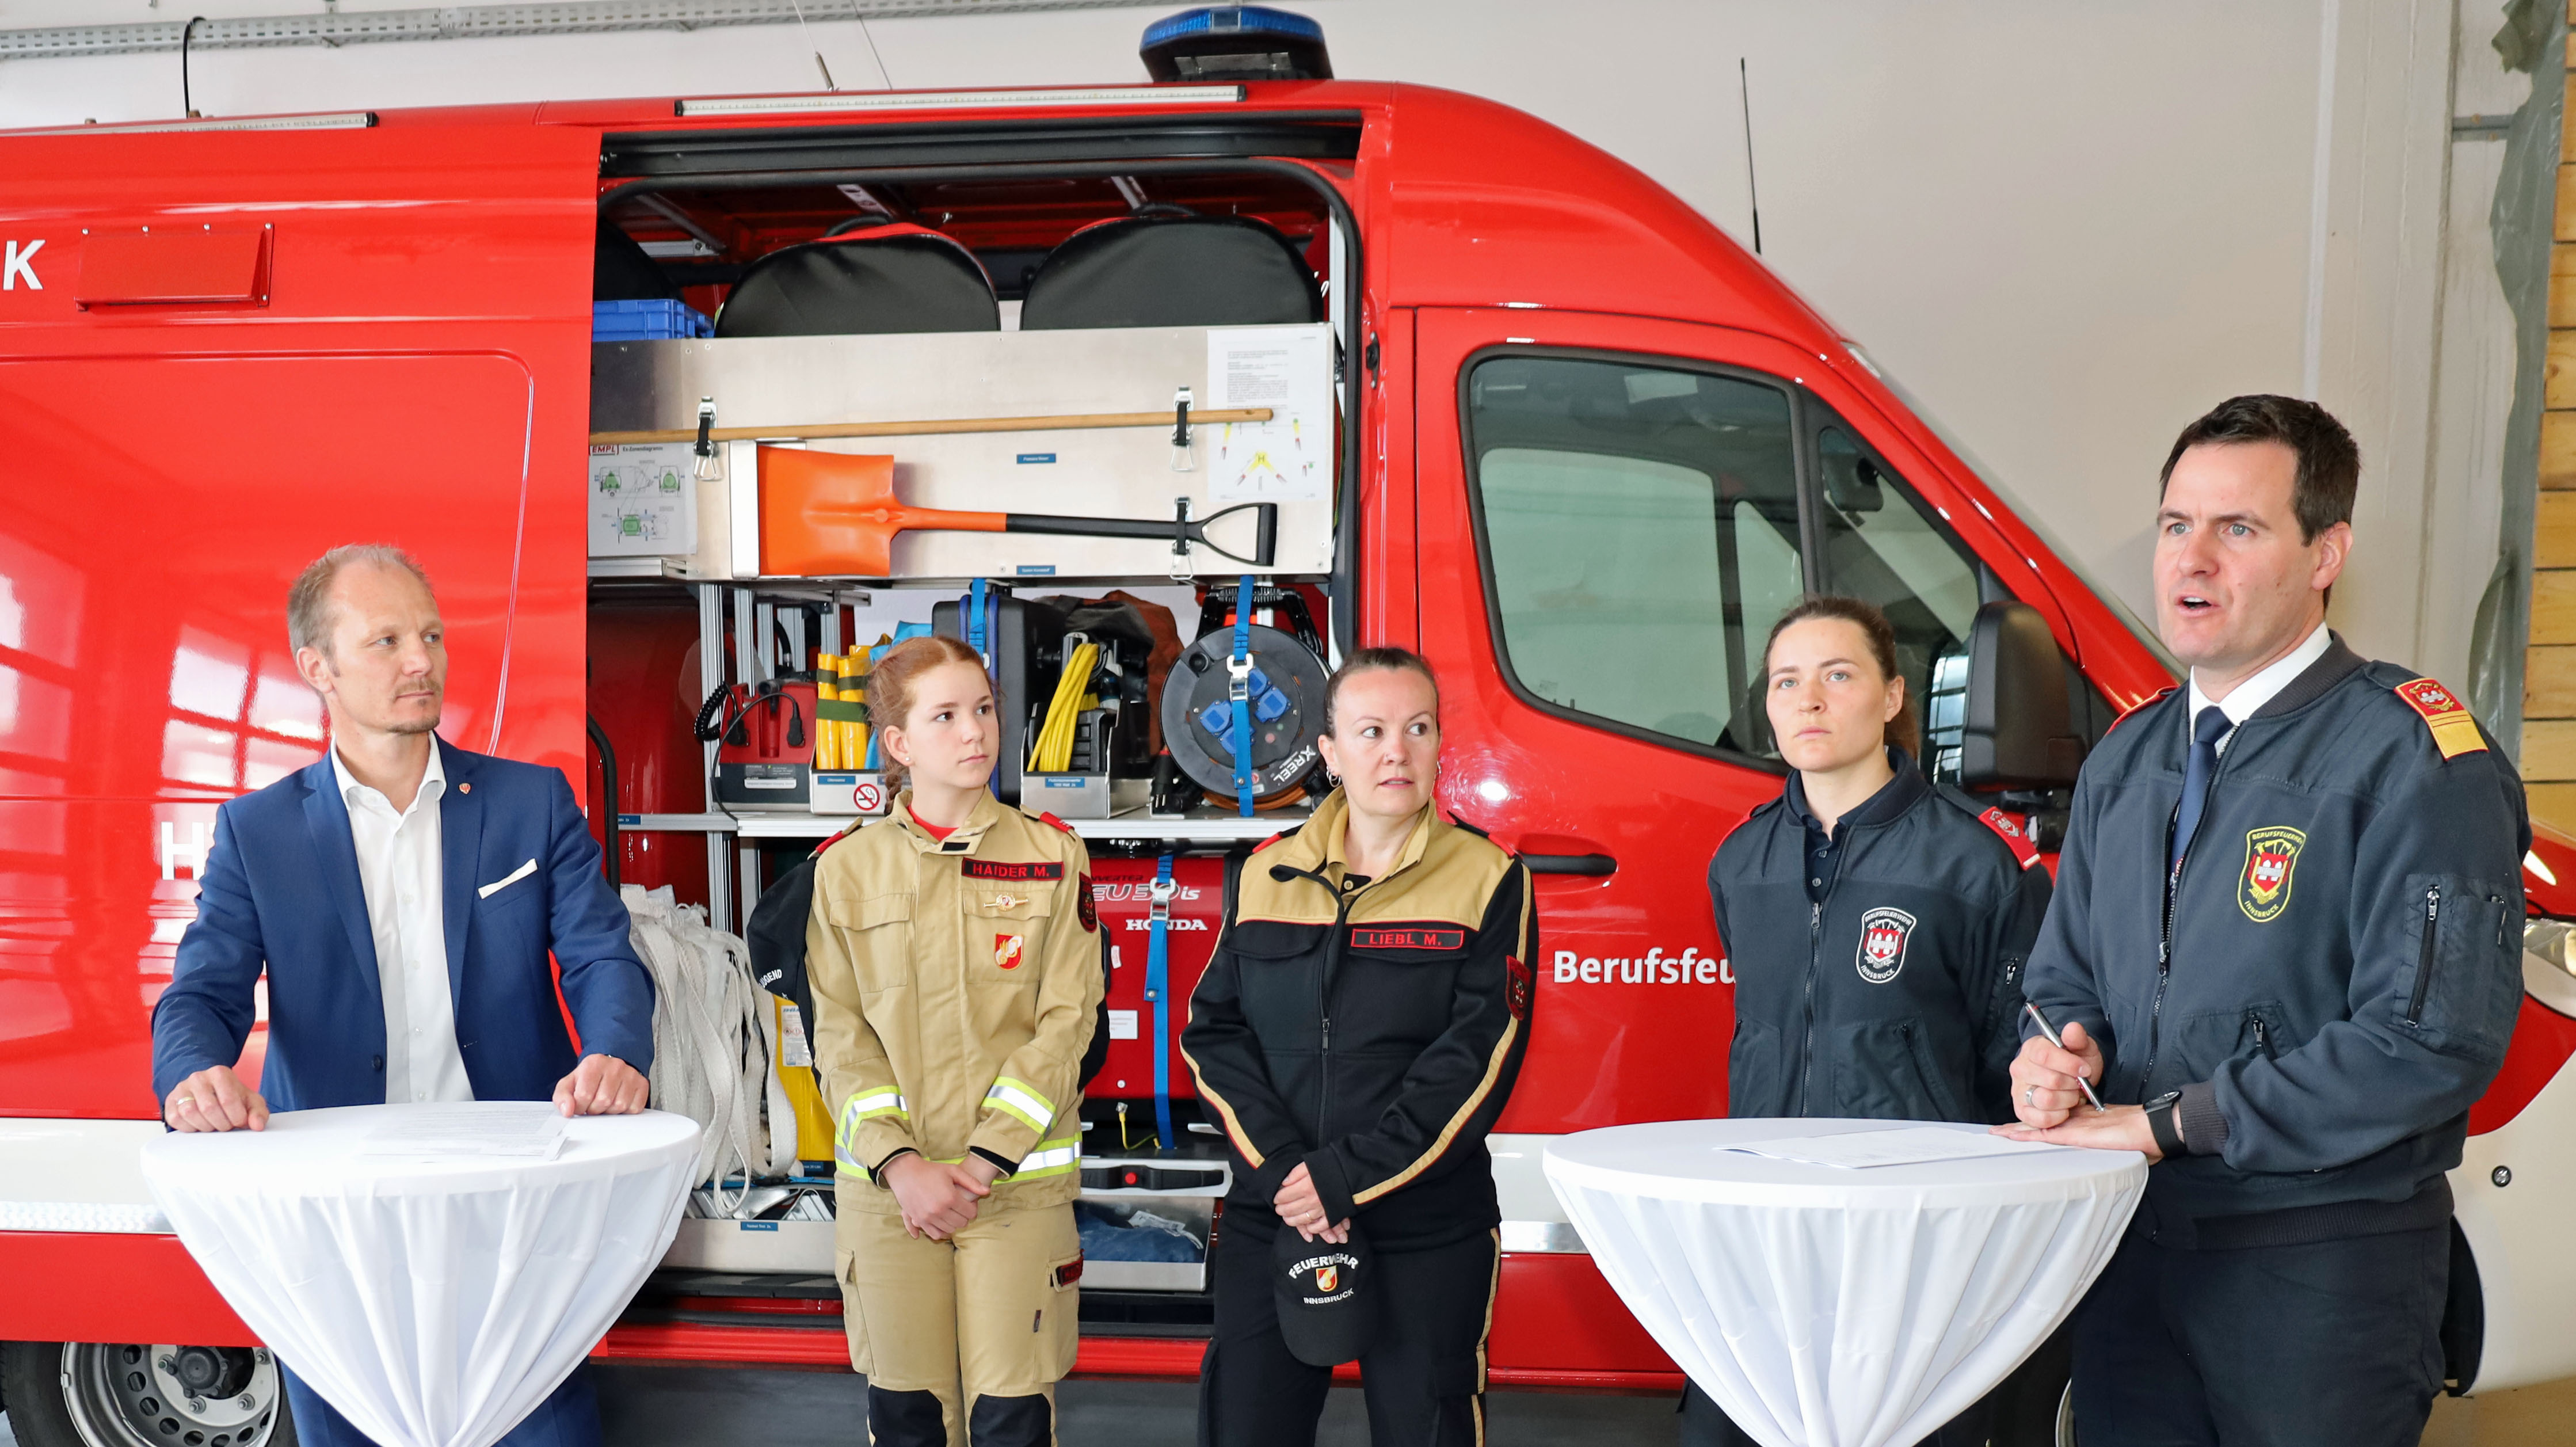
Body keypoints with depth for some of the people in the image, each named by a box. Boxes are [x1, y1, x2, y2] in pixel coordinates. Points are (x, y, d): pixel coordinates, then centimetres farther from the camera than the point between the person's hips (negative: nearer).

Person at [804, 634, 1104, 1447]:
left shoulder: (1052, 856, 1)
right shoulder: (848, 869, 3)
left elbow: (1065, 1022, -4)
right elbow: (841, 1036, 0)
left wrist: (985, 1161, -11)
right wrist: (900, 1165, -11)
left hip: (1019, 1185, -1)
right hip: (889, 1188, 1)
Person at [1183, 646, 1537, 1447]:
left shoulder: (1488, 879, -3)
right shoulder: (1267, 873, 6)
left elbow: (1477, 1059, -10)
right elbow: (1213, 1030, 2)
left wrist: (1348, 1177, -14)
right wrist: (1282, 1170, -11)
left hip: (1428, 1236, -2)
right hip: (1270, 1224, 2)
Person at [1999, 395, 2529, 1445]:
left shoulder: (2416, 756, -12)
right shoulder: (2125, 761, 10)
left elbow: (2436, 1040, -21)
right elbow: (2064, 976, 17)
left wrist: (2167, 1122, -18)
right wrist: (2058, 1057, -7)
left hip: (2324, 1269, -6)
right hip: (2133, 1243, 6)